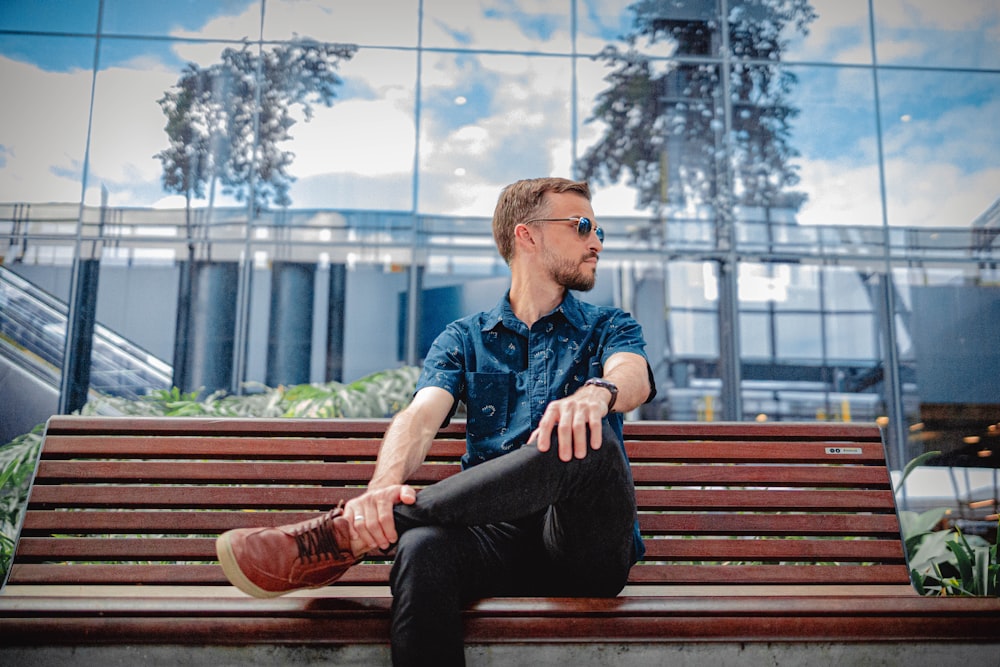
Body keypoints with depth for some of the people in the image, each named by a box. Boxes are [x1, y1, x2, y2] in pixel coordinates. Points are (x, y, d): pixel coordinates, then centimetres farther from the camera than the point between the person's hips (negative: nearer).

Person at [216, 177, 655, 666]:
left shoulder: (608, 329, 15)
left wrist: (596, 392, -36)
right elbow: (421, 417, -4)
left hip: (590, 550, 1)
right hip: (496, 534, 0)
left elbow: (633, 376, -10)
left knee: (587, 438, -34)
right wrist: (384, 487, -27)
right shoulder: (463, 340, 16)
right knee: (422, 548, -38)